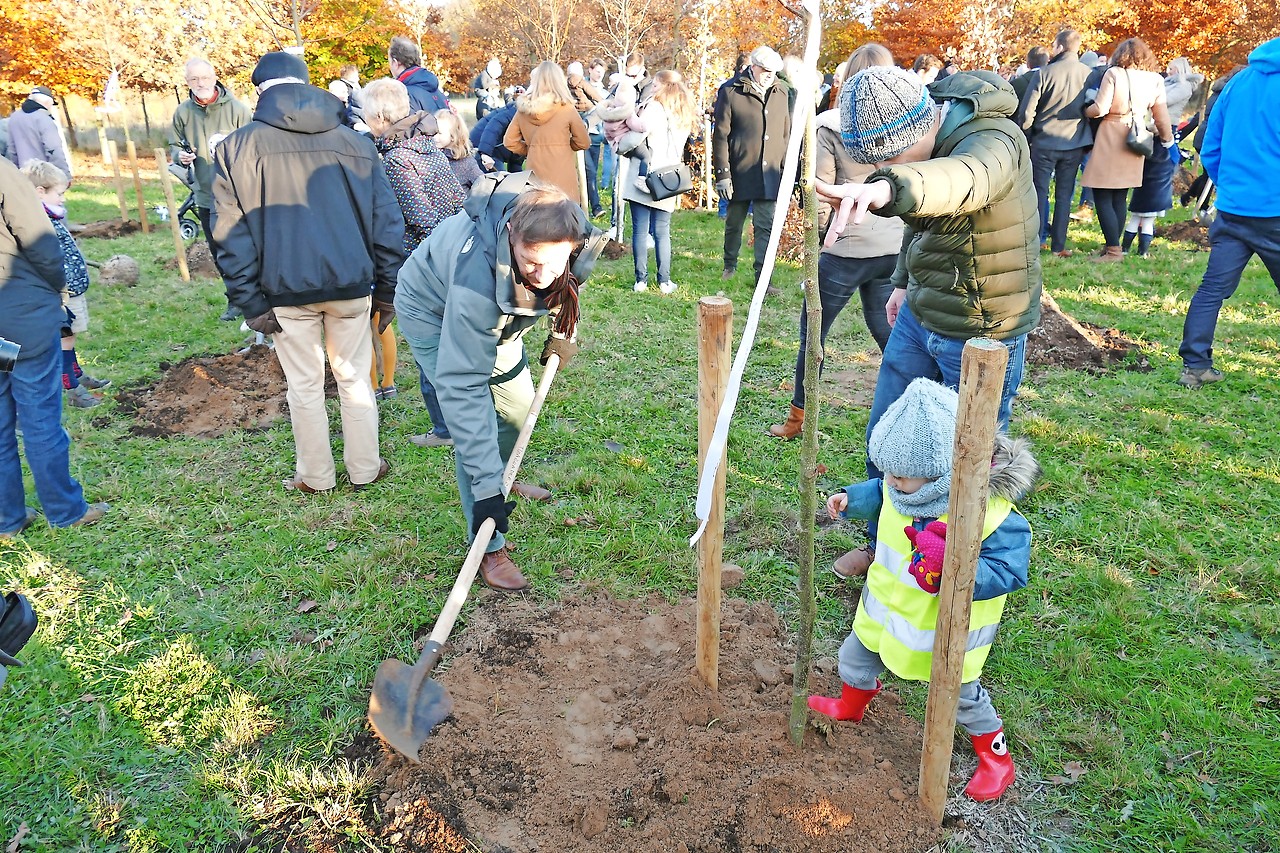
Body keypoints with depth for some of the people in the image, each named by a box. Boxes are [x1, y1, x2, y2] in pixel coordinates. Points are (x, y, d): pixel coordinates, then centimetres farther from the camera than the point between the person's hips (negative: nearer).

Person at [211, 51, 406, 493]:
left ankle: (316, 476, 24)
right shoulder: (355, 143, 4)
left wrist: (251, 303, 0)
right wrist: (387, 290, 9)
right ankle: (364, 469, 24)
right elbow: (387, 223, 4)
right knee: (354, 379, 14)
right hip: (351, 284, 2)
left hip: (287, 291, -1)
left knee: (305, 387, 11)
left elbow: (232, 238, -4)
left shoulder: (235, 150, -1)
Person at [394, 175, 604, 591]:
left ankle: (503, 479, 41)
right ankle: (489, 548, 1)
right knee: (476, 426, -14)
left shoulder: (577, 240, -31)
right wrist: (485, 486, -42)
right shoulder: (478, 277, -46)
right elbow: (461, 386, -43)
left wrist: (563, 330, -1)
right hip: (434, 314, -6)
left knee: (518, 408, 13)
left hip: (497, 314, 6)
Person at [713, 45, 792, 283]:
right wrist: (722, 174, -10)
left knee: (766, 227, -2)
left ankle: (763, 278, 2)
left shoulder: (781, 93, 10)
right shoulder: (731, 92, -3)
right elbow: (720, 136, -5)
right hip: (739, 172, -2)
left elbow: (786, 135, 15)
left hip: (770, 174, 2)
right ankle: (730, 265, 35)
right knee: (734, 223, 13)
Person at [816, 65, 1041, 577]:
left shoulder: (993, 140, -27)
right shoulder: (915, 139, -2)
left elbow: (963, 180, -52)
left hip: (983, 333, -7)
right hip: (918, 316, 8)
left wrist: (887, 188, -70)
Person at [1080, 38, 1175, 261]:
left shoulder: (1114, 74, -9)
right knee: (1120, 198, 14)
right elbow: (1161, 116, 8)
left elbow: (1100, 109, -15)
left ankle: (1113, 249, -7)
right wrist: (1167, 140, 21)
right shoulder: (1155, 80, 4)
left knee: (1103, 198, -3)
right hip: (1135, 140, 6)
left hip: (1110, 137, -6)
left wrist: (1085, 111, 6)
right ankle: (1113, 246, 19)